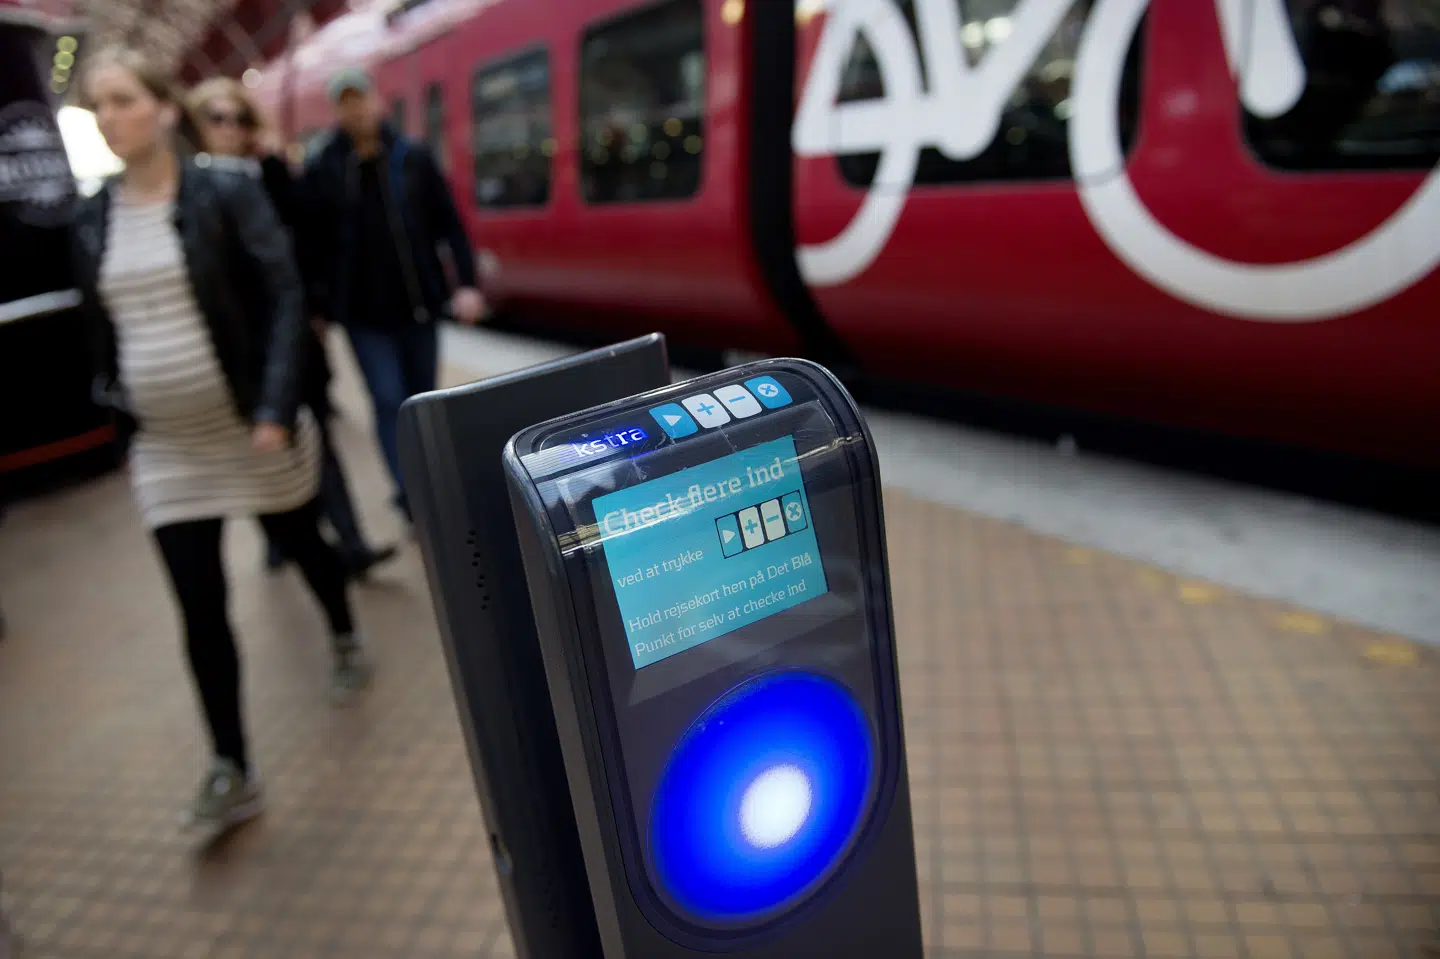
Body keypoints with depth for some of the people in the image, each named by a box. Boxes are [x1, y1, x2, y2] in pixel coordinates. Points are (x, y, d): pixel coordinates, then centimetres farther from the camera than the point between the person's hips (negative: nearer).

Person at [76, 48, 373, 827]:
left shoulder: (227, 194, -8)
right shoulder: (93, 221, 6)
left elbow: (285, 300, -13)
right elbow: (101, 331, 14)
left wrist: (276, 408, -21)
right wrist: (120, 424, 13)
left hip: (252, 428, -3)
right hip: (164, 446, 3)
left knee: (300, 542, 18)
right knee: (199, 607, 0)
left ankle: (344, 638, 49)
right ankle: (231, 772, 8)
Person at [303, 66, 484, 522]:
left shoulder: (413, 158, 2)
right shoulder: (320, 170, 0)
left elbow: (449, 223, 1)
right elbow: (311, 241, 1)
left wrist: (465, 282, -9)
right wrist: (317, 307, -1)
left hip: (418, 302, 2)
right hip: (362, 311, -1)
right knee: (389, 402, -6)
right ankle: (412, 496, -2)